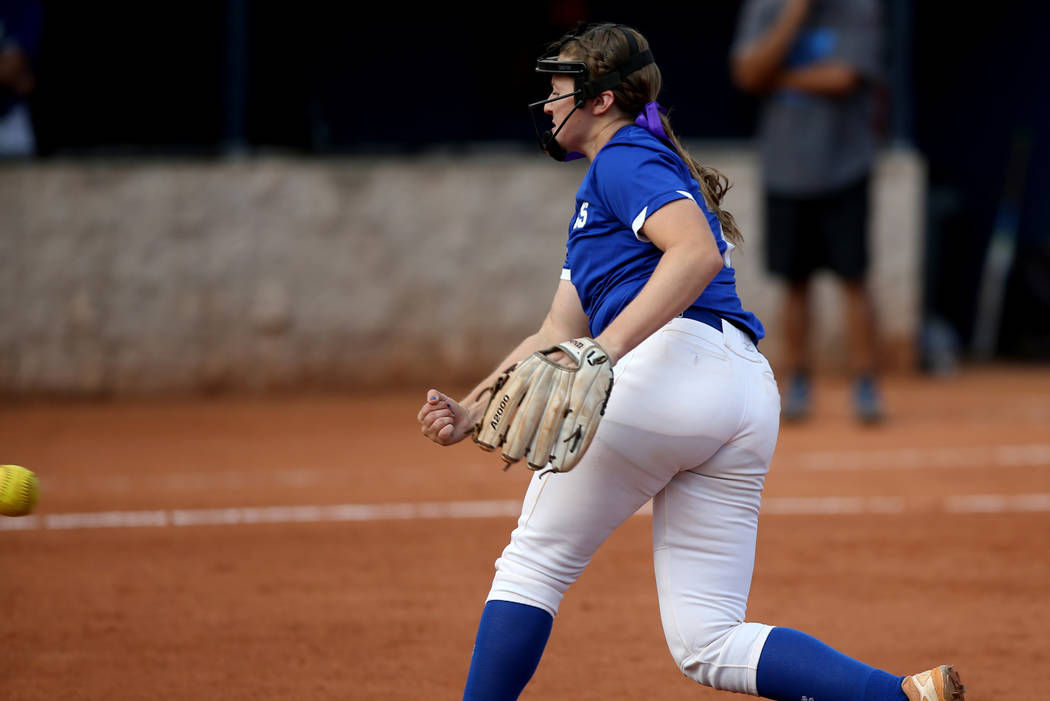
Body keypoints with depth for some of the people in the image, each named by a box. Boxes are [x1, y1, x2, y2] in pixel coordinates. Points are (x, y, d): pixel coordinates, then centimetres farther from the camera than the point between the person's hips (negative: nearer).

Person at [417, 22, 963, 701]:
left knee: (534, 561, 4)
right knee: (709, 645, 2)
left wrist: (607, 349, -26)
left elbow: (698, 254, -16)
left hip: (667, 365, -9)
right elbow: (560, 336, 30)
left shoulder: (625, 158, 4)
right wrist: (471, 410, 20)